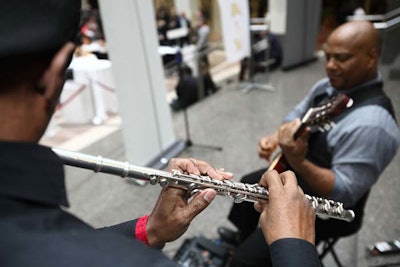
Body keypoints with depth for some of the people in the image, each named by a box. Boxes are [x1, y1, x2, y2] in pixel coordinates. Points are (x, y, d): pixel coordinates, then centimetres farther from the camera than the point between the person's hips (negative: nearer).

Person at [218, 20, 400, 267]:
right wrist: (274, 139, -11)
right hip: (296, 175, 9)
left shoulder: (370, 124, -34)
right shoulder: (328, 86, -5)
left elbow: (344, 193, -34)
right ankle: (245, 236, 56)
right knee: (249, 185, 29)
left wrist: (298, 162, -47)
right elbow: (297, 116, 8)